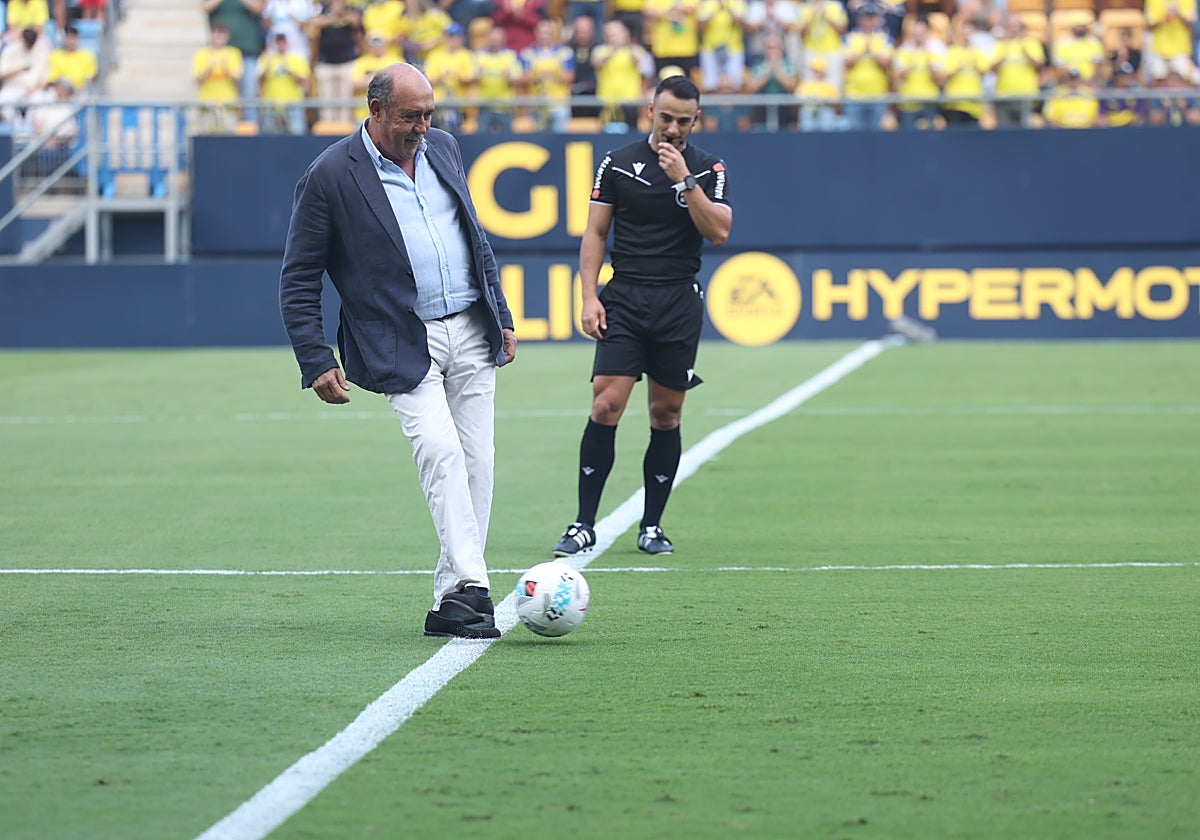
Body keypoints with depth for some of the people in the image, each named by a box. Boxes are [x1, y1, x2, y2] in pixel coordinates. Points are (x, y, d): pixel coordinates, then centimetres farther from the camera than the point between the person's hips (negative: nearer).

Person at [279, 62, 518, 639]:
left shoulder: (442, 148, 10)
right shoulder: (330, 176, -7)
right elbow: (298, 279, -3)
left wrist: (502, 316, 20)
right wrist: (316, 363, -10)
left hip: (471, 332, 6)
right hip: (402, 346, -6)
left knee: (476, 463, 2)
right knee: (440, 451, -22)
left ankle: (450, 602, 8)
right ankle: (471, 586, -25)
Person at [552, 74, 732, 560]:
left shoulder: (708, 168, 4)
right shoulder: (618, 164, 5)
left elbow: (719, 232, -8)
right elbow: (595, 232, 7)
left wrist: (684, 179, -16)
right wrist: (589, 296, -3)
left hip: (679, 302, 1)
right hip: (624, 299, -1)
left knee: (666, 415, 4)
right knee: (606, 406, -11)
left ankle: (652, 526, 13)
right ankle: (584, 525, -8)